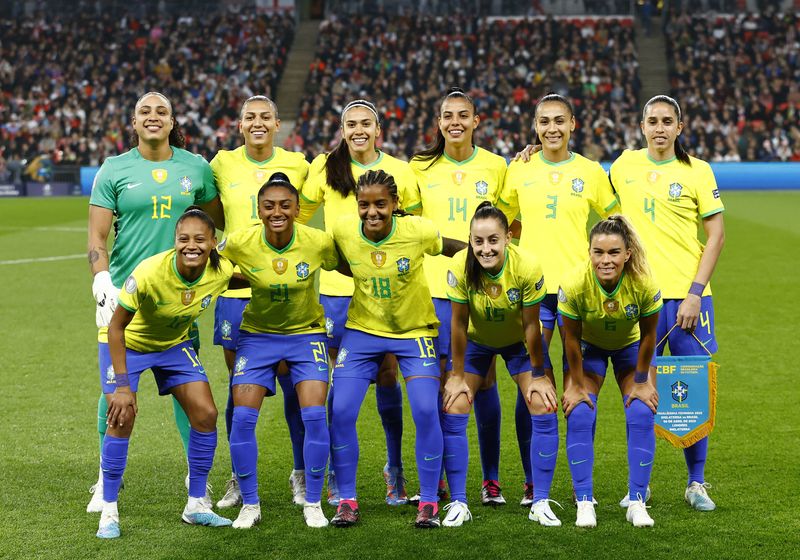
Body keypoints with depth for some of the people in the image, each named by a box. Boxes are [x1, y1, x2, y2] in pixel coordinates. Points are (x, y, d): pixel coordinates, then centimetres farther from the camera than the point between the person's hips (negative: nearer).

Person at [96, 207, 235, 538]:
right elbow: (116, 327, -25)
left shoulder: (222, 272, -24)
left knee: (205, 414, -5)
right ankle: (109, 510, -1)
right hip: (128, 344, -4)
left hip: (175, 345, 4)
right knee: (122, 418, -17)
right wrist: (121, 385, -26)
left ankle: (196, 505, 11)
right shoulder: (148, 273, -35)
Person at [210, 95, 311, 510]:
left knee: (293, 383, 0)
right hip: (236, 286, 1)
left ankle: (301, 474, 15)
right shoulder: (223, 164, 3)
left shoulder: (297, 165, 2)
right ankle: (239, 478, 17)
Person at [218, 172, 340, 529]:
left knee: (314, 415, -11)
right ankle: (250, 504, 9)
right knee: (242, 417, -8)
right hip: (257, 335, 1)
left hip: (307, 333, -1)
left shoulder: (319, 243, -20)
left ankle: (312, 504, 6)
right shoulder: (240, 244, -19)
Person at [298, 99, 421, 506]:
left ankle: (395, 467, 17)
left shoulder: (400, 172, 4)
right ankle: (337, 472, 12)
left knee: (387, 376, 2)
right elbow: (300, 215, 14)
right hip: (338, 288, 0)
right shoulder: (325, 168, 3)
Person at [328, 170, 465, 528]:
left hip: (415, 331, -2)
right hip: (362, 330, 2)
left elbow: (460, 250, -5)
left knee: (426, 411, -13)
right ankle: (347, 501, 8)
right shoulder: (343, 231, -15)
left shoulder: (418, 231, -22)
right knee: (341, 411, -8)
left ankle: (429, 502, 3)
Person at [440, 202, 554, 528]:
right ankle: (458, 503, -3)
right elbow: (458, 323, -19)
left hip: (518, 342, 0)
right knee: (452, 411, -12)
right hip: (475, 342, 1)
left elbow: (531, 324, -20)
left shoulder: (527, 268, -32)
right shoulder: (460, 267, -30)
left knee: (544, 410, -12)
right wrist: (457, 376, -12)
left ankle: (541, 501, -1)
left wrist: (537, 375, -11)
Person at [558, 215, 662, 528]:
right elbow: (571, 338, -19)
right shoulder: (574, 285, -36)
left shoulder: (644, 285, -34)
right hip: (588, 347, 0)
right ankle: (584, 502, -8)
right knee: (579, 417, -15)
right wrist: (577, 384, -10)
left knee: (642, 415, -12)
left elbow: (648, 336, -16)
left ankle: (637, 502, -2)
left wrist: (641, 381, -7)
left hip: (630, 347, 0)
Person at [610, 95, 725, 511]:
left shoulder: (697, 171, -1)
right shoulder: (625, 164, 6)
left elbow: (716, 235, -3)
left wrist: (695, 293, -10)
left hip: (686, 294, -2)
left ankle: (696, 483, 12)